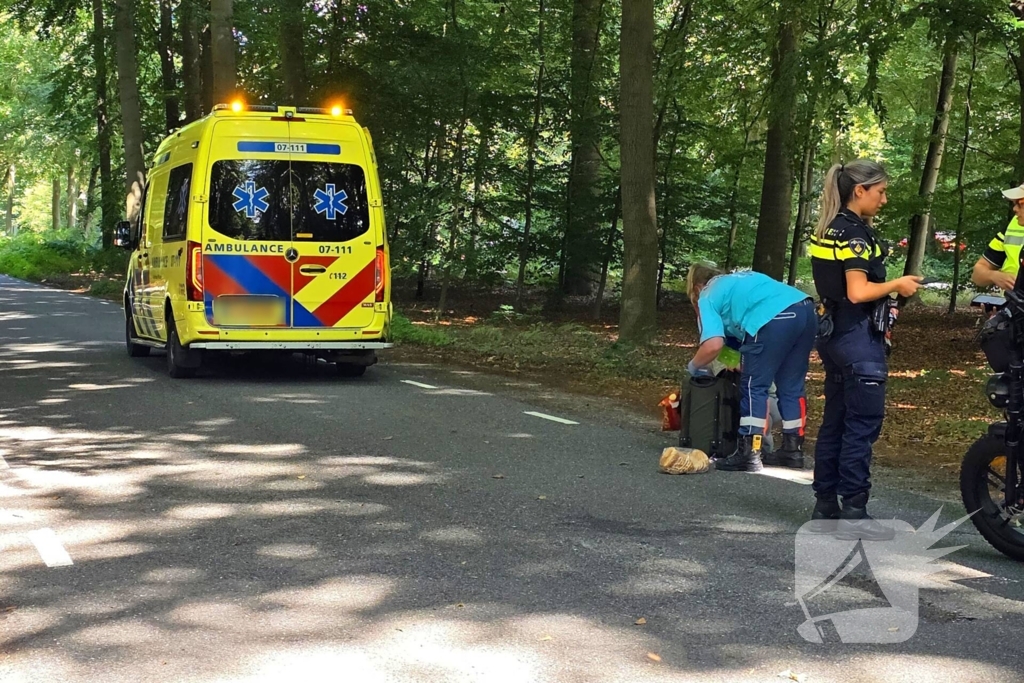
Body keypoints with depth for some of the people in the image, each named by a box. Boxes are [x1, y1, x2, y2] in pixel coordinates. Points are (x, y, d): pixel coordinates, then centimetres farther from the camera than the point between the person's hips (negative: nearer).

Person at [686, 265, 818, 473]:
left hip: (775, 319, -8)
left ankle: (749, 455, 1)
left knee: (753, 386, 3)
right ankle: (793, 450, 24)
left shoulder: (708, 297, 14)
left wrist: (693, 366, 17)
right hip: (806, 310, 8)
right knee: (791, 386, 18)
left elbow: (713, 345, -1)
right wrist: (749, 363, 45)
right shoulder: (738, 280, 37)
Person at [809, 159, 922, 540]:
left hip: (834, 333, 10)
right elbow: (858, 292, -22)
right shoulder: (855, 233, -15)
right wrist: (898, 285, -9)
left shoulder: (829, 229, 13)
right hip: (858, 337, -10)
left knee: (835, 421, 13)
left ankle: (825, 507, 18)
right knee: (864, 424, -6)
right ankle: (854, 512, -4)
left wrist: (888, 289, 16)